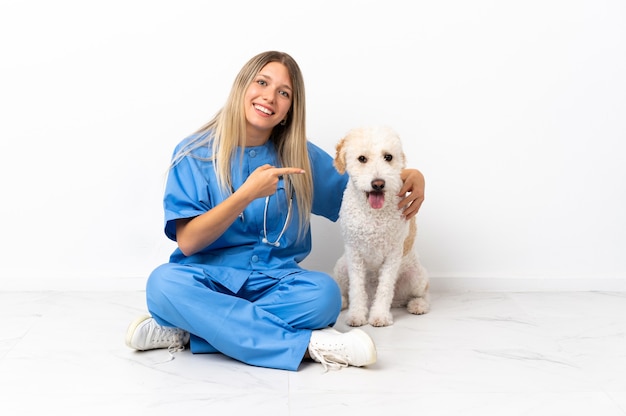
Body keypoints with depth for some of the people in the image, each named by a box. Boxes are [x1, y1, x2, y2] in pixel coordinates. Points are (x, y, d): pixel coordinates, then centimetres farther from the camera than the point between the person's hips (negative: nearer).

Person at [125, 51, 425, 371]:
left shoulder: (299, 156, 6)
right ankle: (307, 344, -32)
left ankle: (187, 331, -22)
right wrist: (248, 193, -20)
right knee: (164, 282, -34)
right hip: (210, 278, -1)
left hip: (273, 281, 2)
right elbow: (187, 242, -10)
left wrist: (410, 175, -2)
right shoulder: (195, 153, -1)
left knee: (324, 291, -30)